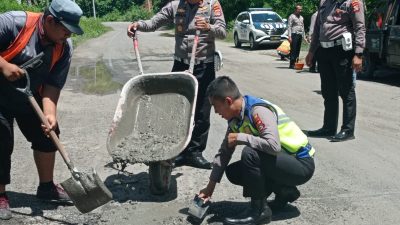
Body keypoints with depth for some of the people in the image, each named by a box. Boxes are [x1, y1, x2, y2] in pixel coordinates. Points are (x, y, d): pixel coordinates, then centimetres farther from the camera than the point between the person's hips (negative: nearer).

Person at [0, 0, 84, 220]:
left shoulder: (64, 47, -12)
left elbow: (52, 84, -14)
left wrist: (50, 113, -26)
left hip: (30, 98, 6)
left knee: (47, 135, 8)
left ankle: (46, 187, 26)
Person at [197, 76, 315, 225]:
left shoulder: (259, 111, -25)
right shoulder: (236, 118, 2)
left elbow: (273, 145, -38)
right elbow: (224, 153, 6)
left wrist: (240, 138, -26)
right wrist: (210, 187, 8)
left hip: (302, 165, -9)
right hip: (282, 161, 9)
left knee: (250, 153, -29)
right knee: (232, 172, 2)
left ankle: (259, 210, -13)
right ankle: (284, 192, 10)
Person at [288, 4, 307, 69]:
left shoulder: (301, 18, 19)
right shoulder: (292, 17, -1)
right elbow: (289, 27, -7)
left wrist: (304, 37, 18)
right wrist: (289, 36, -16)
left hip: (300, 35, 7)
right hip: (294, 34, -7)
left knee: (298, 50, 6)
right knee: (293, 50, -9)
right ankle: (292, 64, -9)